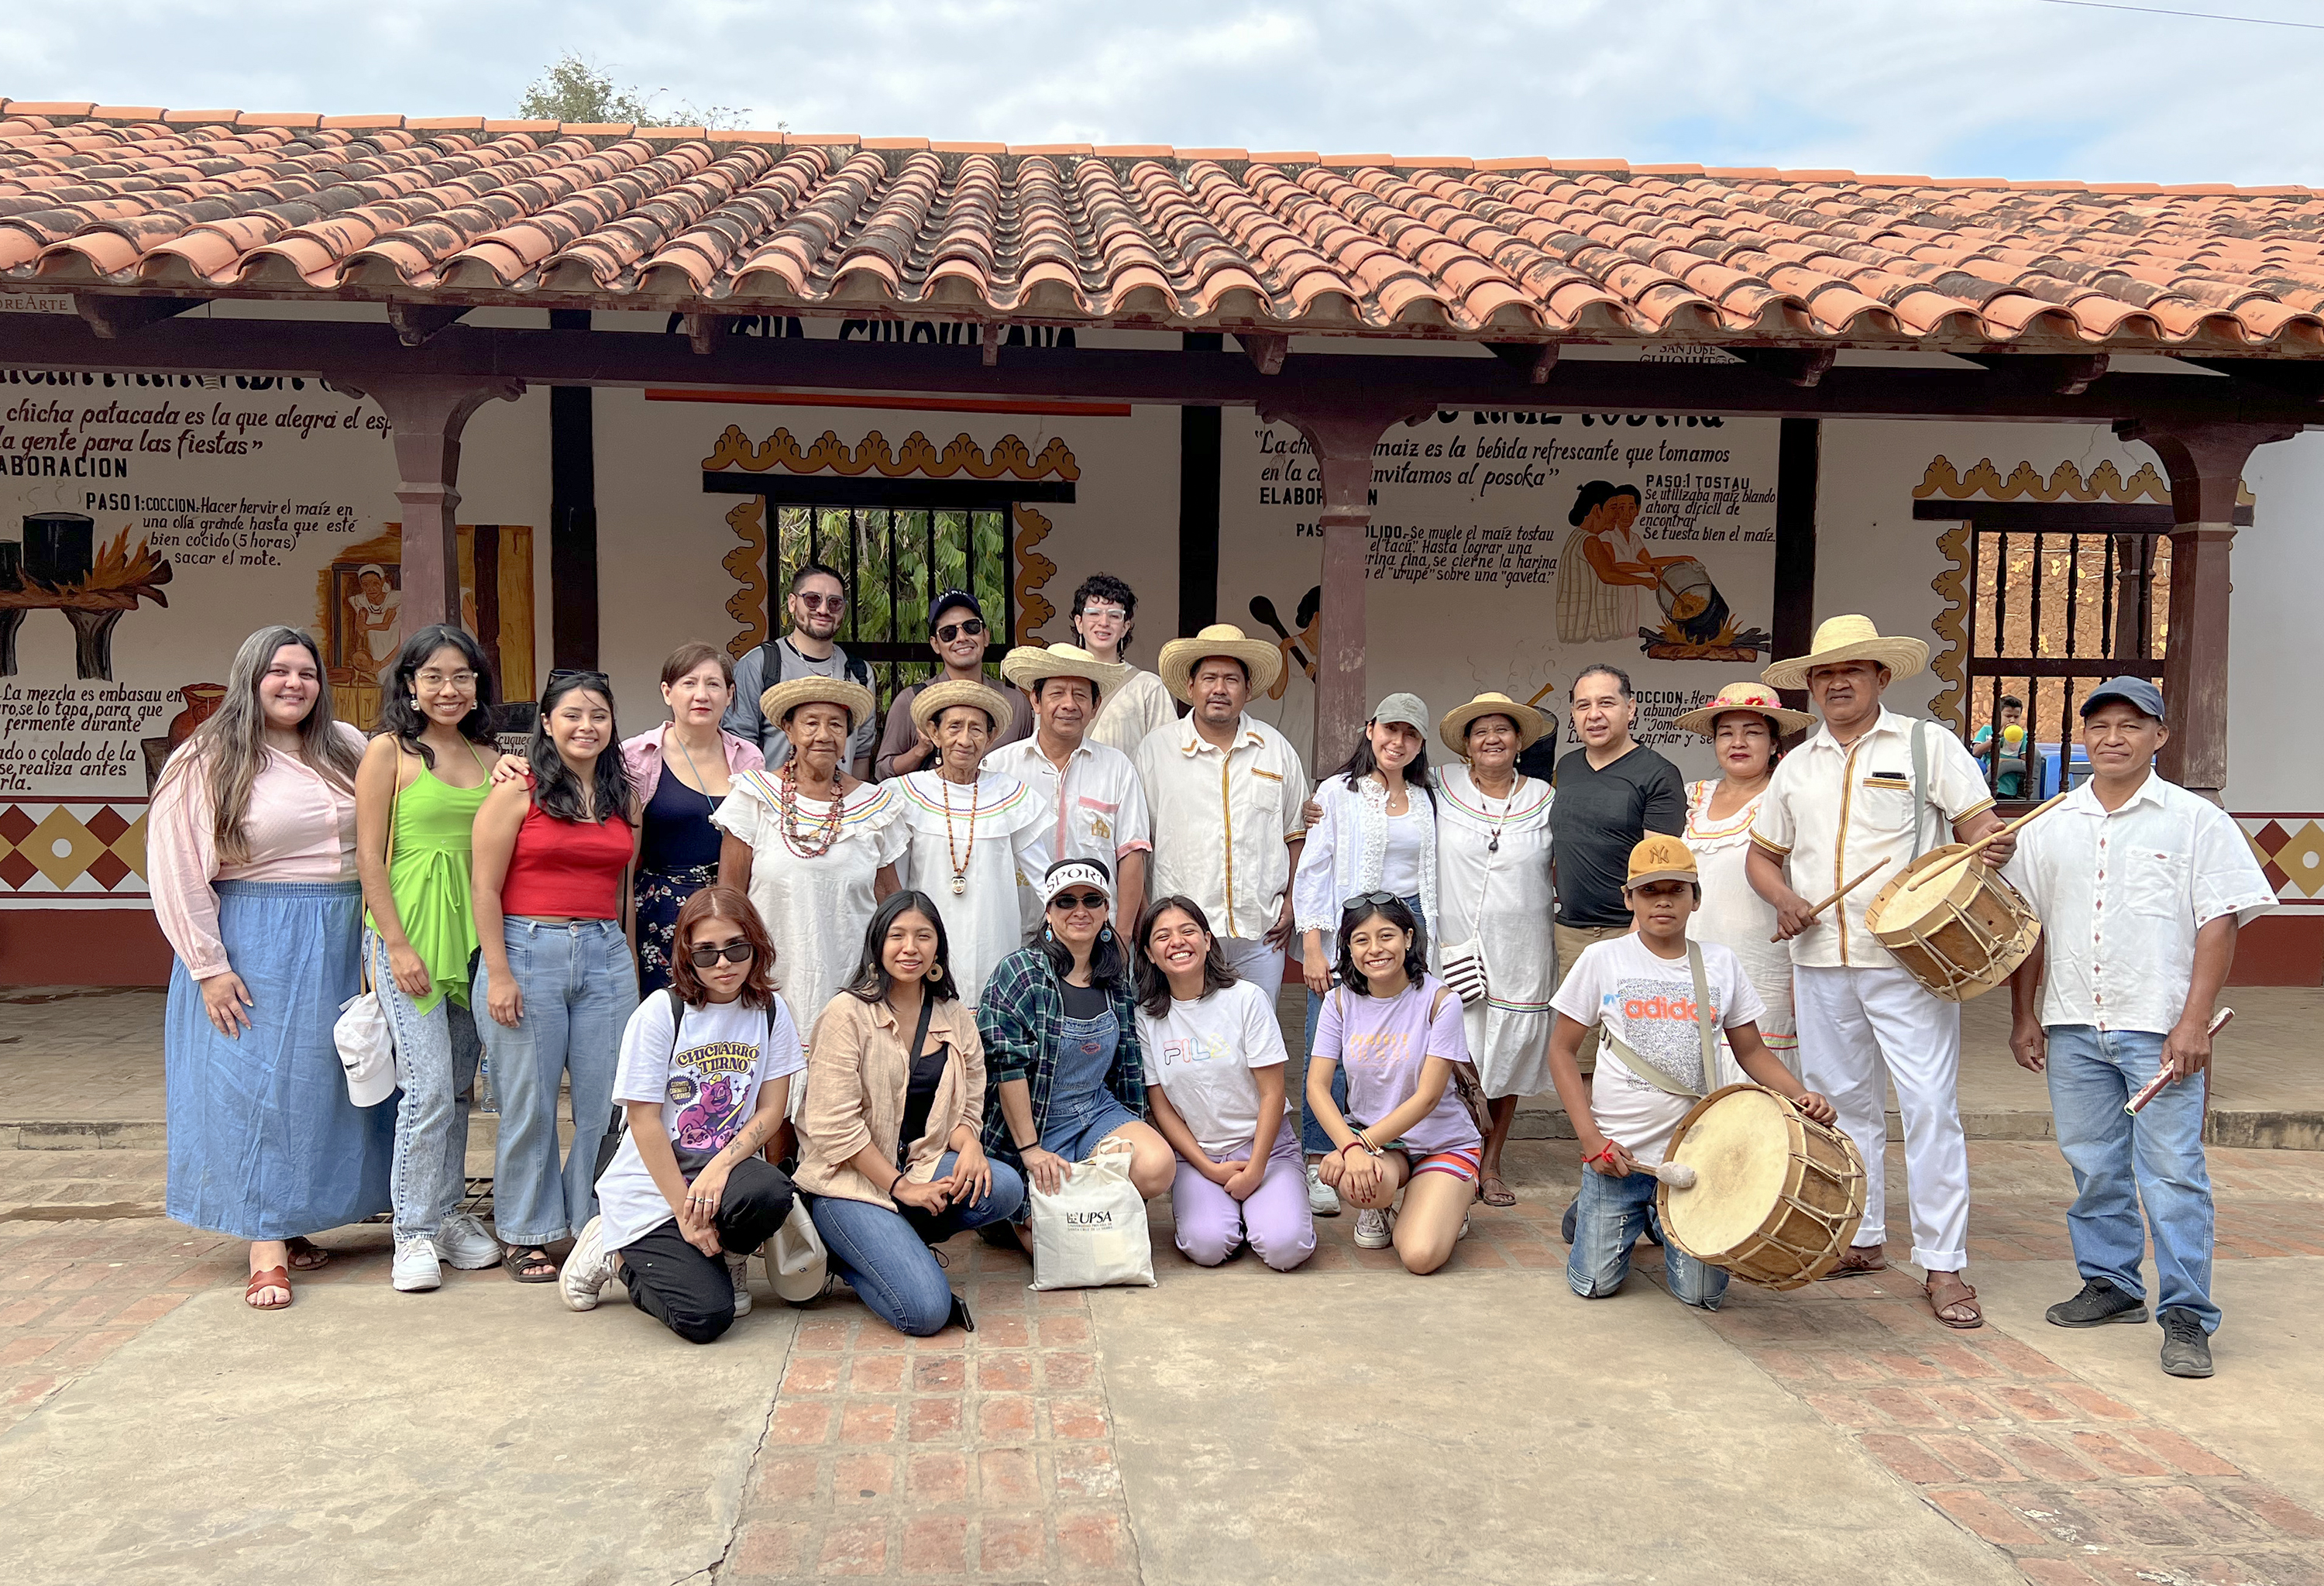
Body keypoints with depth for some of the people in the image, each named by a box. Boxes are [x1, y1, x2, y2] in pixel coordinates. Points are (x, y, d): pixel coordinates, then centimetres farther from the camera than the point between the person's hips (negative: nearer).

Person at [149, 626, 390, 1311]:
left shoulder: (348, 749, 7)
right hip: (255, 945, -5)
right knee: (257, 1084, -1)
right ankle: (266, 1250, 5)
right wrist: (209, 966, -13)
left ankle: (292, 1224, 24)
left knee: (327, 1084, 10)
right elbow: (176, 871, -9)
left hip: (343, 942, 5)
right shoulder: (207, 762, -6)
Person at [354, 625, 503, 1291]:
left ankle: (448, 1213, 23)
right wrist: (397, 945, -12)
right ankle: (414, 1233, 3)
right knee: (429, 1085, -9)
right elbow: (370, 855, -7)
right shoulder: (389, 751, -3)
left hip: (472, 933, 5)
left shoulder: (488, 757, 12)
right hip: (407, 931, -5)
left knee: (459, 1086, 11)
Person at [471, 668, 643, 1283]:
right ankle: (525, 1235, 18)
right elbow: (486, 891, -4)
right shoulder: (517, 794, -2)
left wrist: (631, 965, 13)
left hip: (605, 955, 4)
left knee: (607, 1100, 4)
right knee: (529, 1103, 4)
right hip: (528, 951, -4)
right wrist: (497, 974, -10)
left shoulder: (625, 799, 12)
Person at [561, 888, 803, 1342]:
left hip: (726, 1169, 3)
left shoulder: (770, 1011, 0)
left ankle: (726, 1257, 2)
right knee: (705, 1317, -20)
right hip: (653, 1184, -3)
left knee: (769, 1193, -34)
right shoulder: (660, 1012, -12)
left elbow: (771, 1110, -2)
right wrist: (686, 1214, -16)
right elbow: (645, 1121, -13)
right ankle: (618, 1254, 12)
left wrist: (720, 1167, -20)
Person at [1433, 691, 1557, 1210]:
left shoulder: (1545, 799, 7)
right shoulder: (1442, 788, 3)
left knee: (1507, 1059, 7)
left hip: (1519, 955, 1)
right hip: (1453, 948, -1)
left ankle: (1491, 1164, 21)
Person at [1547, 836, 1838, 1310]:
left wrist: (1800, 1096, -8)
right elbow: (1562, 1049, 0)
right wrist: (1589, 1137, -10)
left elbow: (1752, 1051, 11)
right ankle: (1592, 1211, 29)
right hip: (1619, 1152, -2)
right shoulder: (1602, 959, -3)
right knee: (1594, 1283, -3)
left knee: (1701, 1293, -1)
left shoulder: (1721, 963, 4)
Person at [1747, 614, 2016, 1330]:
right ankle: (1860, 1240, 24)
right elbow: (1762, 854, 20)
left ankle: (1943, 1264, 1)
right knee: (1840, 1102, 11)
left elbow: (1979, 822, -3)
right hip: (1820, 959, 5)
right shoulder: (1797, 766, 14)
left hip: (1908, 958, -4)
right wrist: (1783, 898, 0)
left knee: (1928, 1104, -6)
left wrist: (1993, 847, -25)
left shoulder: (1928, 744, 3)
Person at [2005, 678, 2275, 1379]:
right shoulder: (2049, 826, 11)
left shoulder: (2195, 819, 0)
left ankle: (2187, 1316, 3)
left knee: (2172, 1172, -4)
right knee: (2092, 1166, 12)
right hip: (2072, 1028, 4)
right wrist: (2024, 1017, 10)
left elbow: (2218, 924, -4)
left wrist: (2194, 1022, -12)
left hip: (2159, 1029, -4)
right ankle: (2111, 1284, 27)